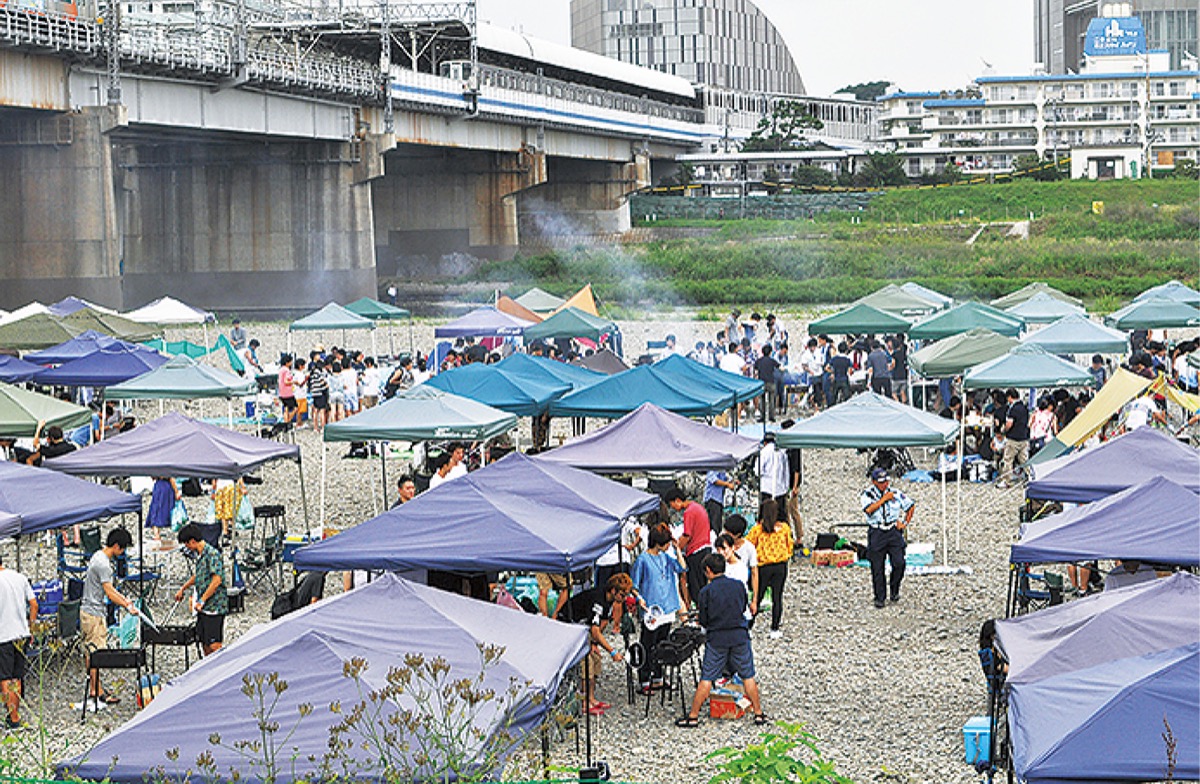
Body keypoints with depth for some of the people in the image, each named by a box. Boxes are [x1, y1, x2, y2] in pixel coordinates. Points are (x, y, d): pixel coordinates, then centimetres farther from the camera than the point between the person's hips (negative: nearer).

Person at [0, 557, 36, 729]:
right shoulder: (21, 578, 6)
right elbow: (34, 604, 9)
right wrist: (30, 626, 17)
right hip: (21, 634, 6)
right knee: (16, 678, 15)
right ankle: (15, 713, 21)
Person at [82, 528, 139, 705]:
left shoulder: (98, 556, 12)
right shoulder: (102, 564, -21)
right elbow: (109, 593, -21)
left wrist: (123, 598, 17)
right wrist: (128, 606, -14)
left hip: (88, 610, 11)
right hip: (93, 612, -11)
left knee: (91, 652, 14)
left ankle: (93, 689, 20)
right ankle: (98, 691, -2)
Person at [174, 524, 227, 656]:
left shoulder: (212, 554, -16)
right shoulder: (199, 554, 13)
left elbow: (217, 580, -23)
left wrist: (202, 600, -20)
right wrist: (183, 589, 35)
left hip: (214, 607, -9)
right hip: (203, 608, 9)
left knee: (214, 645, -10)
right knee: (205, 644, 13)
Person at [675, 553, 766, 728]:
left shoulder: (706, 592, -8)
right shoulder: (738, 586, 1)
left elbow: (704, 621, -4)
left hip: (716, 639, -2)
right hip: (740, 635, 2)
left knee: (706, 679, 2)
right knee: (748, 676, 10)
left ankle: (693, 716, 7)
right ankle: (758, 713, 14)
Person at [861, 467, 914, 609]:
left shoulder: (895, 494, 9)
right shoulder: (867, 494, 1)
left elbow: (911, 506, 21)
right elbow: (869, 509, -20)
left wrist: (905, 523, 11)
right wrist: (884, 499, -15)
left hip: (894, 532, 2)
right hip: (876, 534, -2)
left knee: (899, 563, -9)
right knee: (877, 568, 0)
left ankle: (895, 591, 14)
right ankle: (879, 598, 11)